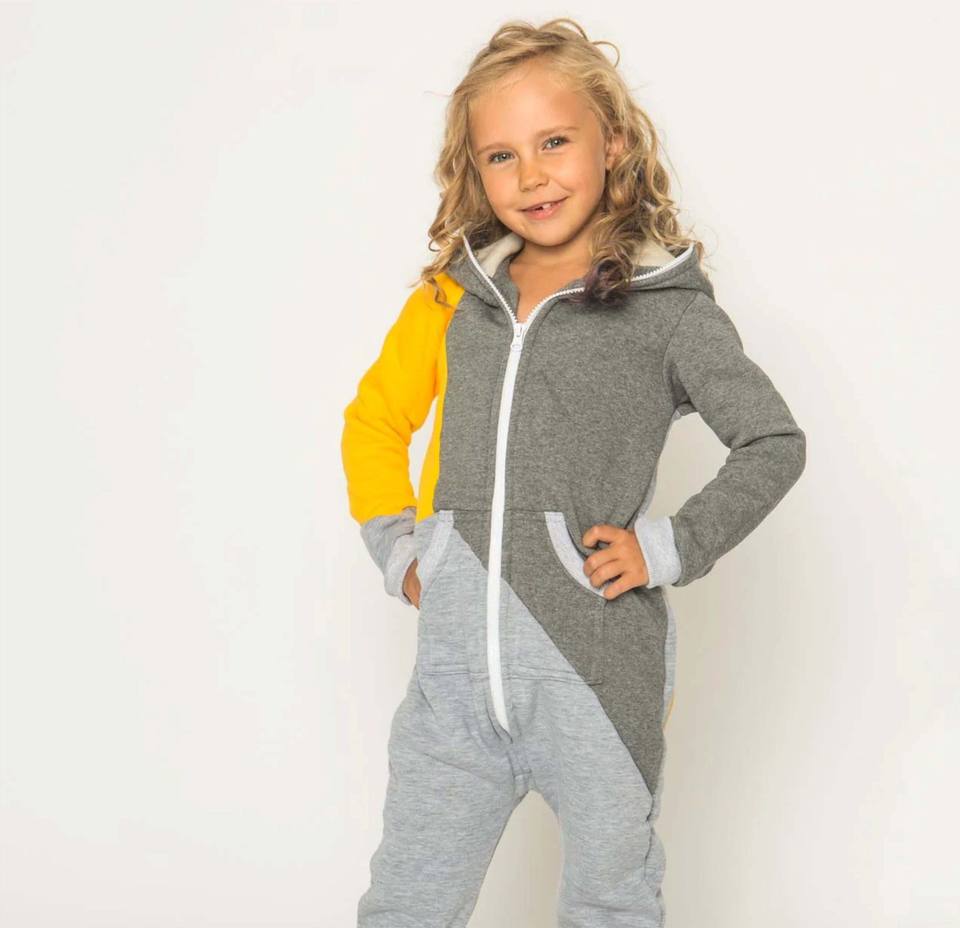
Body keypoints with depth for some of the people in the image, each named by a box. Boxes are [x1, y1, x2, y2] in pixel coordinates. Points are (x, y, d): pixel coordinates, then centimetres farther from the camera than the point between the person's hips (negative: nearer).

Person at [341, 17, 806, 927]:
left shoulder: (665, 307, -3)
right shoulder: (454, 294, 8)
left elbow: (775, 444, 0)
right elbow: (375, 416, 20)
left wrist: (669, 547, -9)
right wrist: (394, 547, 8)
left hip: (596, 675, -3)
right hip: (454, 674, 3)